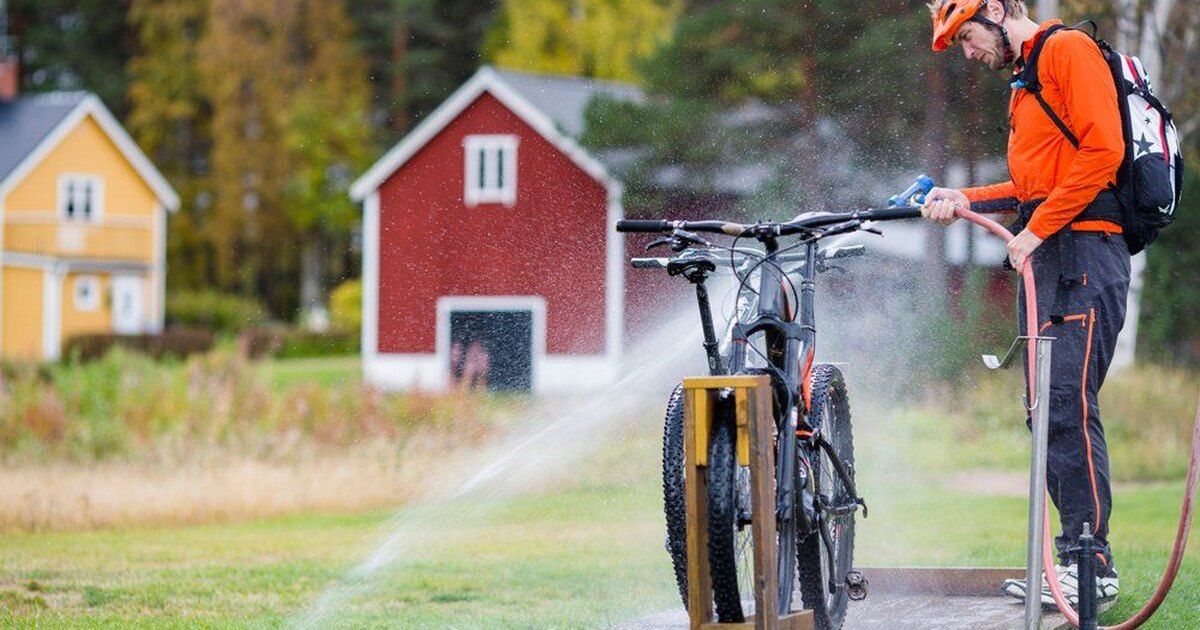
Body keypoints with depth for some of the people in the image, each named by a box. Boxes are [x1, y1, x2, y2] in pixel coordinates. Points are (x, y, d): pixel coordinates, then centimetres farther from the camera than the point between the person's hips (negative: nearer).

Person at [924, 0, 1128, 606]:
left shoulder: (1069, 50, -6)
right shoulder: (1025, 83, 25)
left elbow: (1101, 152, -15)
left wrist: (1036, 229, -15)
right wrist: (966, 198, 12)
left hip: (1082, 256, -10)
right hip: (1043, 260, 10)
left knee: (1068, 403, -15)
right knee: (1048, 409, 6)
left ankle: (1090, 562, -15)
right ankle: (1077, 553, 8)